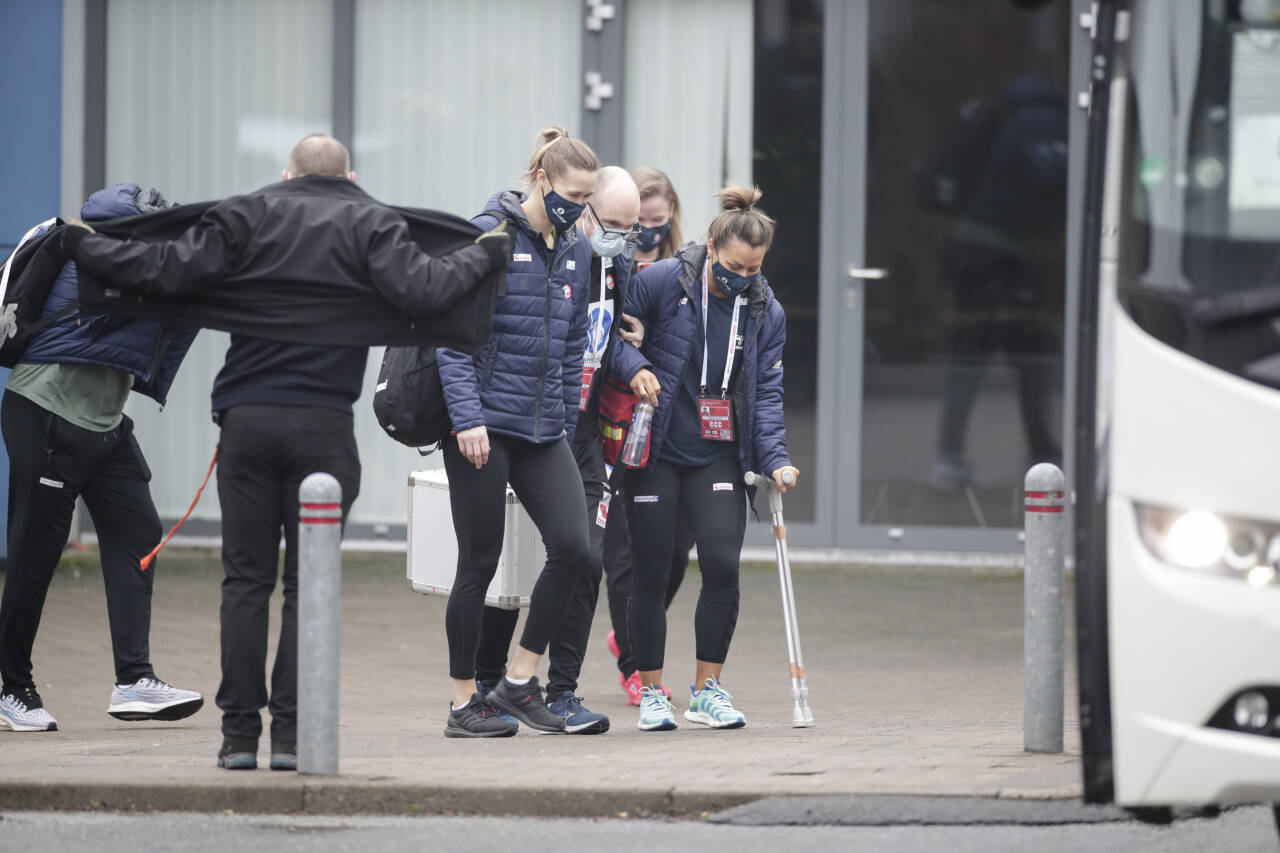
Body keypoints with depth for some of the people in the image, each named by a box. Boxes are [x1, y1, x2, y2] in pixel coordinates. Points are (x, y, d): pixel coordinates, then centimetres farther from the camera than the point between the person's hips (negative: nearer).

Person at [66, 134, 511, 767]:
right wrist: (483, 257, 6)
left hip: (246, 420, 1)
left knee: (246, 578, 5)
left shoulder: (250, 214, 9)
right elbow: (416, 287, -9)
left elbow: (177, 268, -1)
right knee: (308, 583, 3)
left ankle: (240, 732, 2)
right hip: (324, 424, -1)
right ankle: (291, 732, -2)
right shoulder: (370, 223, 7)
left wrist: (83, 247, 10)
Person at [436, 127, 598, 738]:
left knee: (572, 546, -9)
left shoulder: (577, 250, 11)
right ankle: (464, 704, 10)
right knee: (480, 562, 0)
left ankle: (519, 681, 5)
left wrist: (567, 427, 14)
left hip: (542, 431, 6)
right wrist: (467, 416, -19)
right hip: (484, 426, -6)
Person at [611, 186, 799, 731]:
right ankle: (651, 693, 14)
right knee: (651, 573, 1)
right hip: (656, 454, -2)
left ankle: (707, 688, 3)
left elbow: (766, 393, 4)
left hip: (718, 457, 2)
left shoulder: (766, 313, 4)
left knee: (722, 564, -11)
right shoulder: (662, 282, -8)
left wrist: (775, 459, -8)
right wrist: (633, 366, -20)